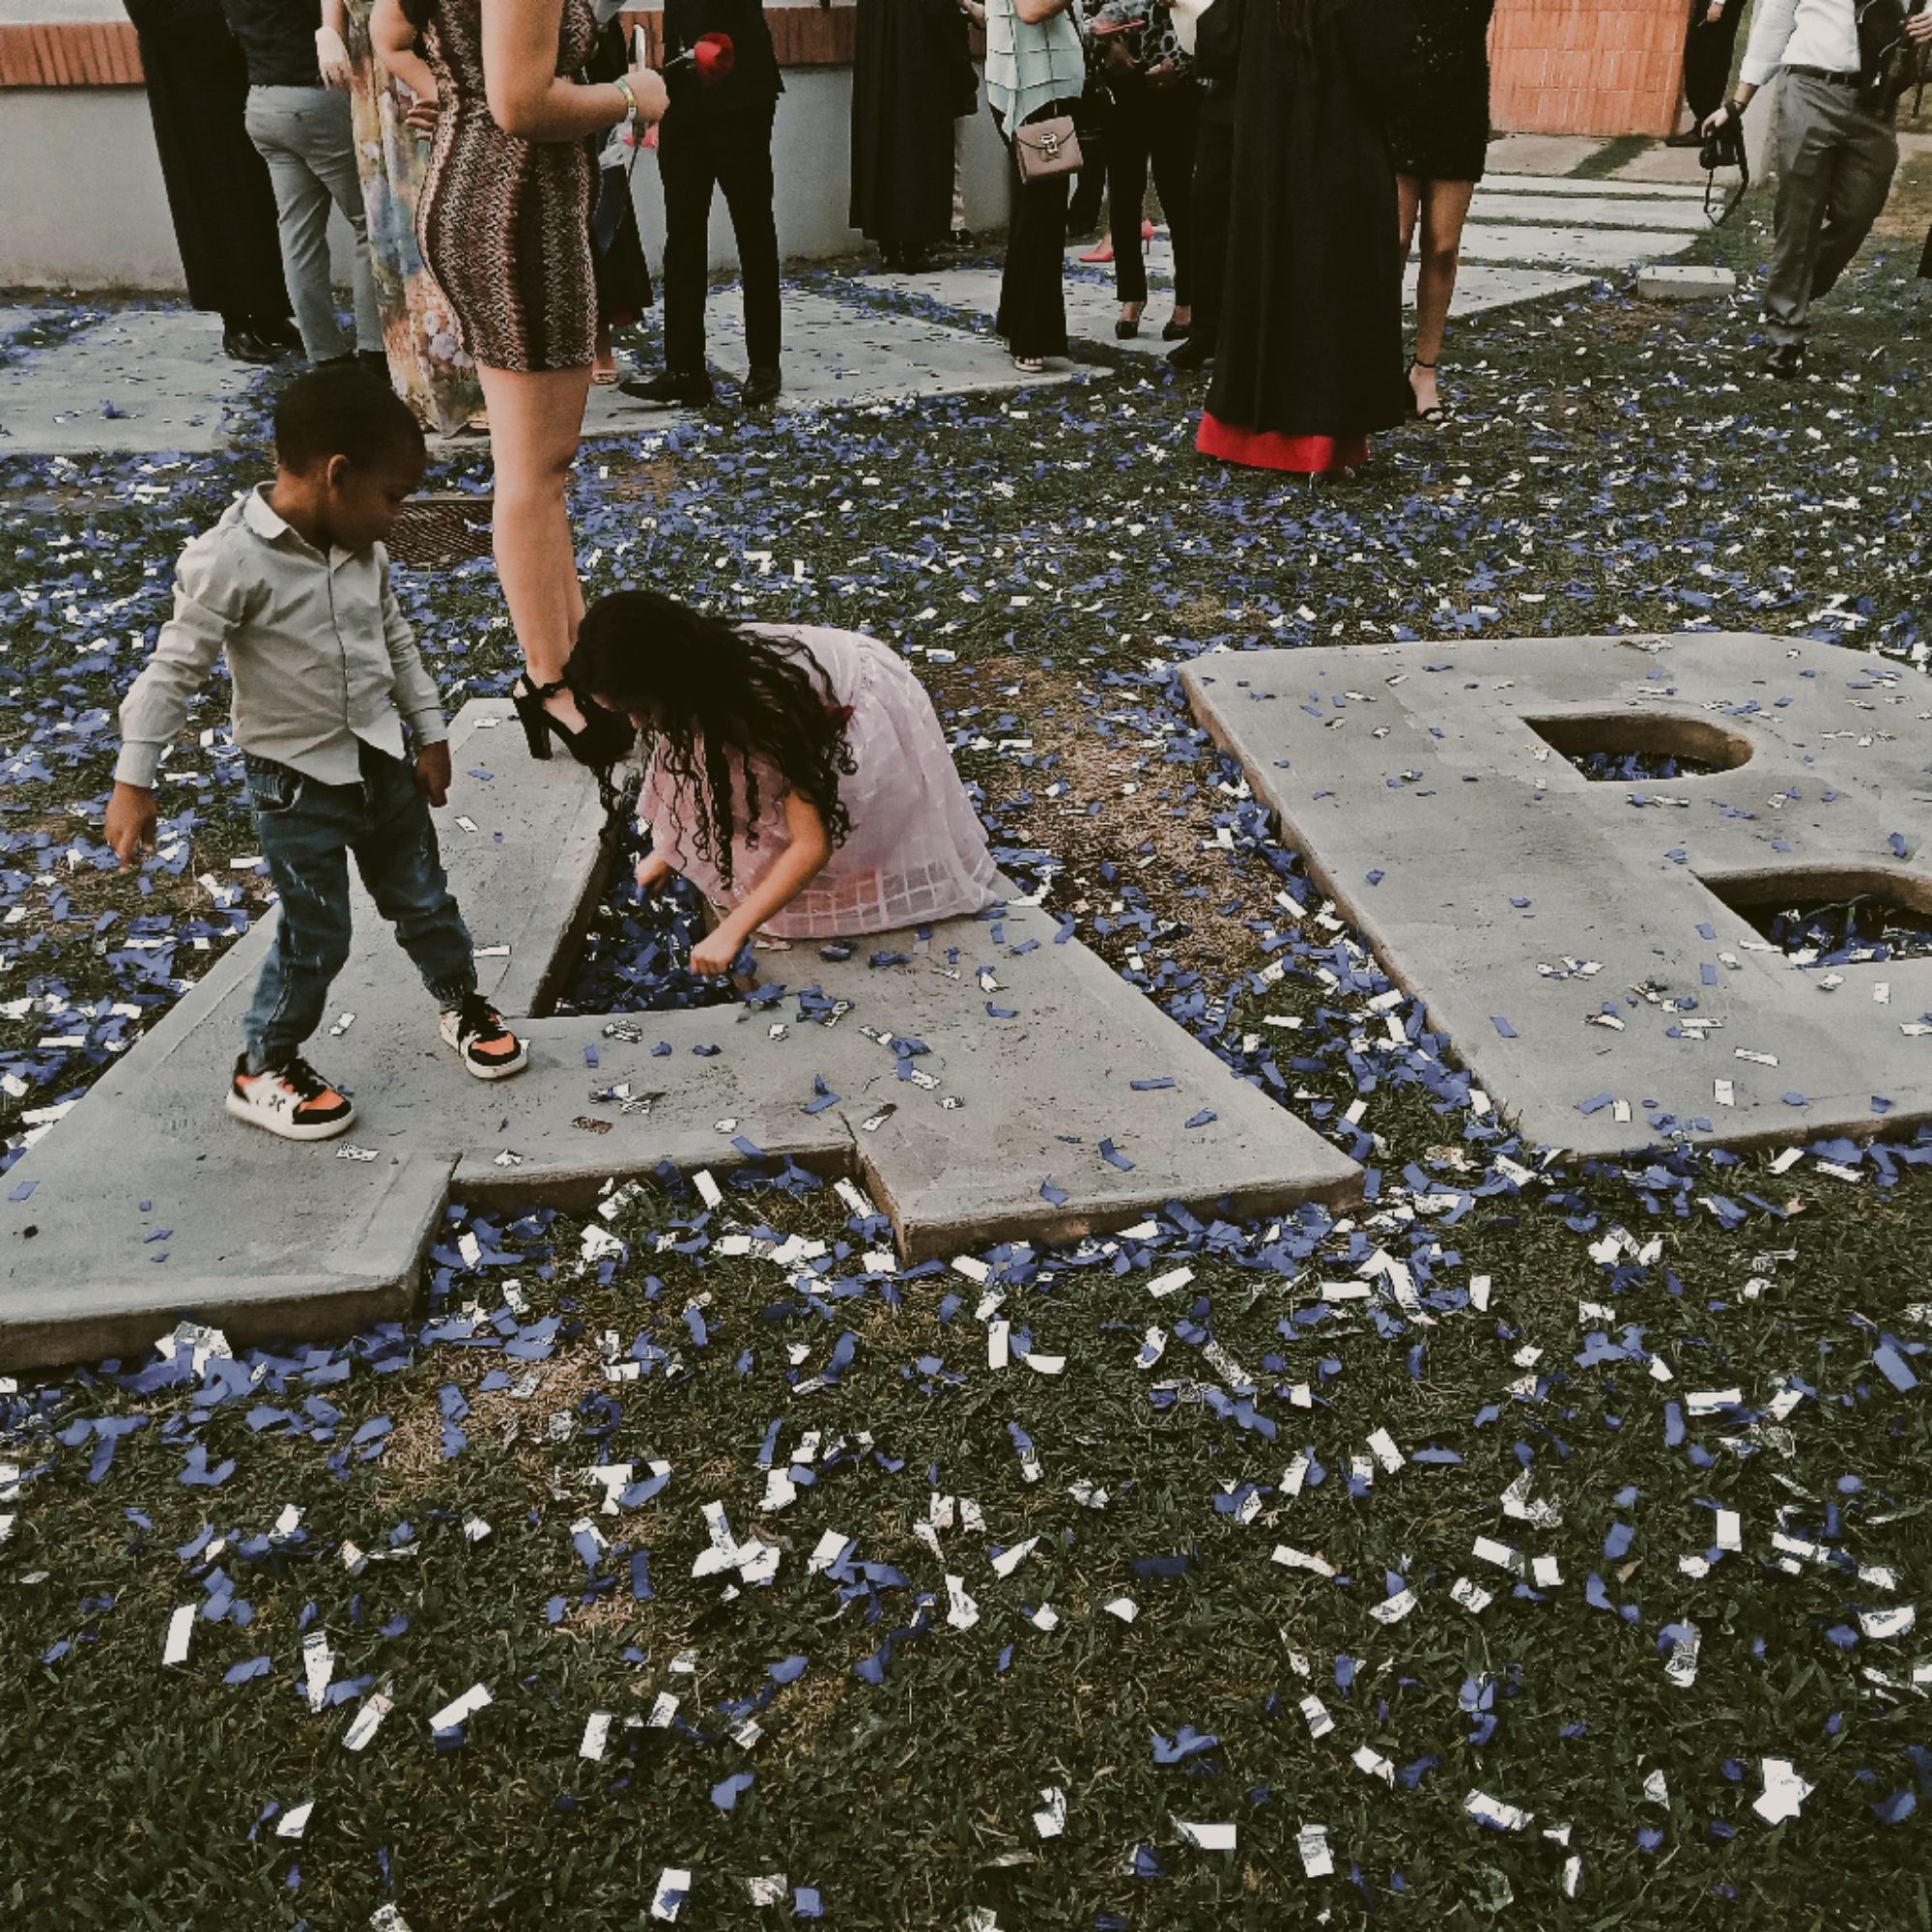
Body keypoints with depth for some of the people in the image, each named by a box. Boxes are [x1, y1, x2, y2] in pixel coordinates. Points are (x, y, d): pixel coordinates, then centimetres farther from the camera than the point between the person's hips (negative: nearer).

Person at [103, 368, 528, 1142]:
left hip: (383, 764, 6)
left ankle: (461, 1003, 43)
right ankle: (263, 1070, 23)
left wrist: (430, 734, 12)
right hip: (296, 785, -6)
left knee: (423, 901, 18)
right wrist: (132, 780, -20)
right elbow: (173, 672, -20)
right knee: (316, 937, 3)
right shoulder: (231, 561, -23)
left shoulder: (364, 549, -2)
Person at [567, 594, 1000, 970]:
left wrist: (732, 932, -38)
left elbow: (813, 845, -39)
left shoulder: (765, 703, -41)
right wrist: (667, 847, 4)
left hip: (871, 710, -7)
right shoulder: (701, 671, -20)